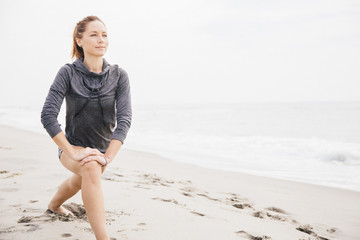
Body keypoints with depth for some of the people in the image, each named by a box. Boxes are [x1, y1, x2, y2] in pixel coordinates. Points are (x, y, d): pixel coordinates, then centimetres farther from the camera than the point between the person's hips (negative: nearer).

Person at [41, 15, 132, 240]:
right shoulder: (68, 73, -19)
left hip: (103, 148, 4)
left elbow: (124, 118, -22)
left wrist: (107, 157, -33)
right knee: (91, 168, -38)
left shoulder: (119, 75, -15)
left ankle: (54, 205, 65)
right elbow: (48, 115, -25)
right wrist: (72, 153, -32)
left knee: (79, 181, 30)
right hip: (73, 146, -4)